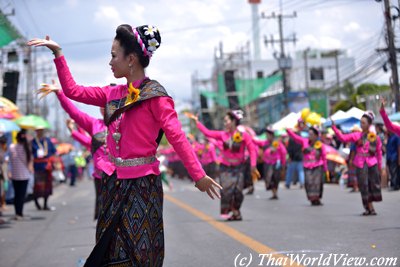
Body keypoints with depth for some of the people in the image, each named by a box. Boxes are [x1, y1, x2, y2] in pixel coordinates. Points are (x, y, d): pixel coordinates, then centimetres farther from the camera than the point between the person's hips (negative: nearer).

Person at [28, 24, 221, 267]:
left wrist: (199, 175, -23)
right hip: (115, 182, 7)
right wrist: (58, 53, 12)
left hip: (142, 184, -7)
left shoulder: (154, 95, -10)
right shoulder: (114, 94, 10)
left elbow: (176, 136, -16)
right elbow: (73, 90, 14)